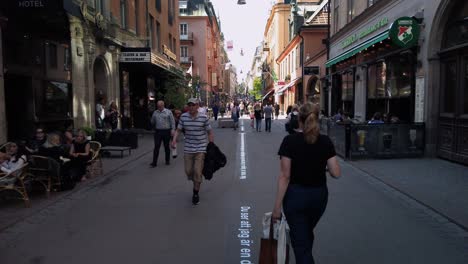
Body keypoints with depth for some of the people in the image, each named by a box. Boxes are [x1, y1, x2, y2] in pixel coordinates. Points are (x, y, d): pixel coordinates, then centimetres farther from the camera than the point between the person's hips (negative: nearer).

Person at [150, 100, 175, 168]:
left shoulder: (168, 112, 0)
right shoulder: (155, 112, 10)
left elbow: (172, 122, -2)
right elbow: (152, 122, 21)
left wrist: (172, 130, -10)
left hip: (166, 132, -2)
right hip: (158, 132, 2)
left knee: (166, 147, 8)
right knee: (156, 147, -3)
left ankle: (167, 160, 23)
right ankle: (154, 162, -2)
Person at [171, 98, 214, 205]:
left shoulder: (204, 118, -8)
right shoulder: (183, 117, -1)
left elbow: (210, 133, -1)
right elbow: (178, 130, 6)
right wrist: (174, 140, -12)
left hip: (200, 149, -3)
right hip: (188, 148, 3)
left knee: (197, 171, -7)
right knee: (188, 171, 7)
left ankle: (196, 193, 13)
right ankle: (196, 183, 41)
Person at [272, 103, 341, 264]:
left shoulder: (290, 141, -15)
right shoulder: (326, 141, -5)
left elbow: (285, 176, -17)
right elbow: (336, 173, -7)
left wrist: (277, 206, -11)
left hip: (296, 195, -4)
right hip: (319, 196, 4)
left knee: (300, 241, 6)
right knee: (307, 233, 29)